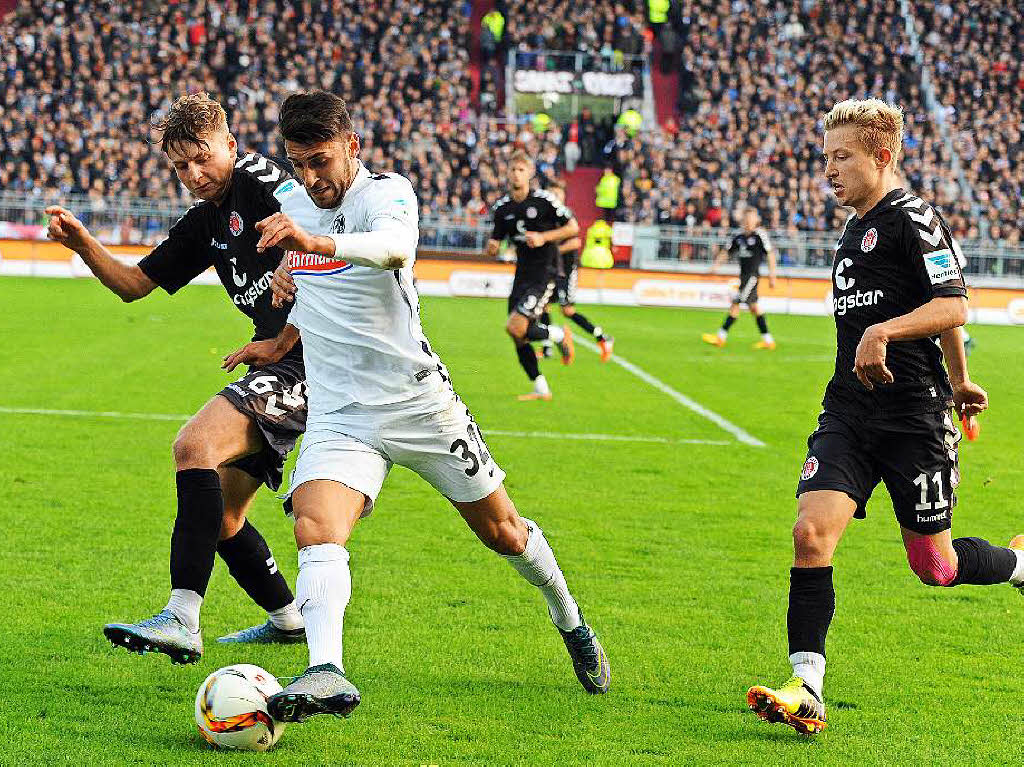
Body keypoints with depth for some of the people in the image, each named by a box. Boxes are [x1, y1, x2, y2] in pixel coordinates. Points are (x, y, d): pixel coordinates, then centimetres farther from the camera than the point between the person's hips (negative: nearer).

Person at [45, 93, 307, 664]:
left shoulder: (260, 179, -7)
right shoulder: (207, 221, 19)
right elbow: (133, 284, 24)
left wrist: (281, 342, -15)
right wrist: (82, 243, 5)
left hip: (308, 359, -10)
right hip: (277, 363, 10)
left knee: (195, 445, -26)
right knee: (220, 514, 13)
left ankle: (182, 621, -34)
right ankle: (288, 620, 32)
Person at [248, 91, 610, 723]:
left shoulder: (386, 191, -12)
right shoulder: (290, 204, 8)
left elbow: (395, 246, -39)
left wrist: (316, 241, -57)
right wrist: (286, 279, 7)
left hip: (419, 402, -3)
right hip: (338, 414, 3)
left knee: (502, 530, 12)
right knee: (315, 527, -26)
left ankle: (569, 620, 41)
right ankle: (327, 675, -41)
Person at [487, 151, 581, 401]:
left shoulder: (544, 200, -9)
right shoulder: (502, 207, 7)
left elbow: (573, 228, -5)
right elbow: (495, 243, 14)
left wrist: (544, 237, -16)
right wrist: (492, 247, -10)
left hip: (545, 272, -6)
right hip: (523, 273, 6)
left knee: (515, 327, -20)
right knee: (518, 339, 3)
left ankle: (560, 335, 6)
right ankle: (541, 388, 17)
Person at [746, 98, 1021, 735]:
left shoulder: (913, 218, -9)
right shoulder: (855, 233, 17)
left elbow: (952, 307, -18)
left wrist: (884, 331, -32)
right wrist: (958, 380, 38)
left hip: (915, 418, -7)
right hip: (849, 415, 7)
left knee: (934, 565, 2)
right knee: (812, 532, -13)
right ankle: (807, 691, -16)